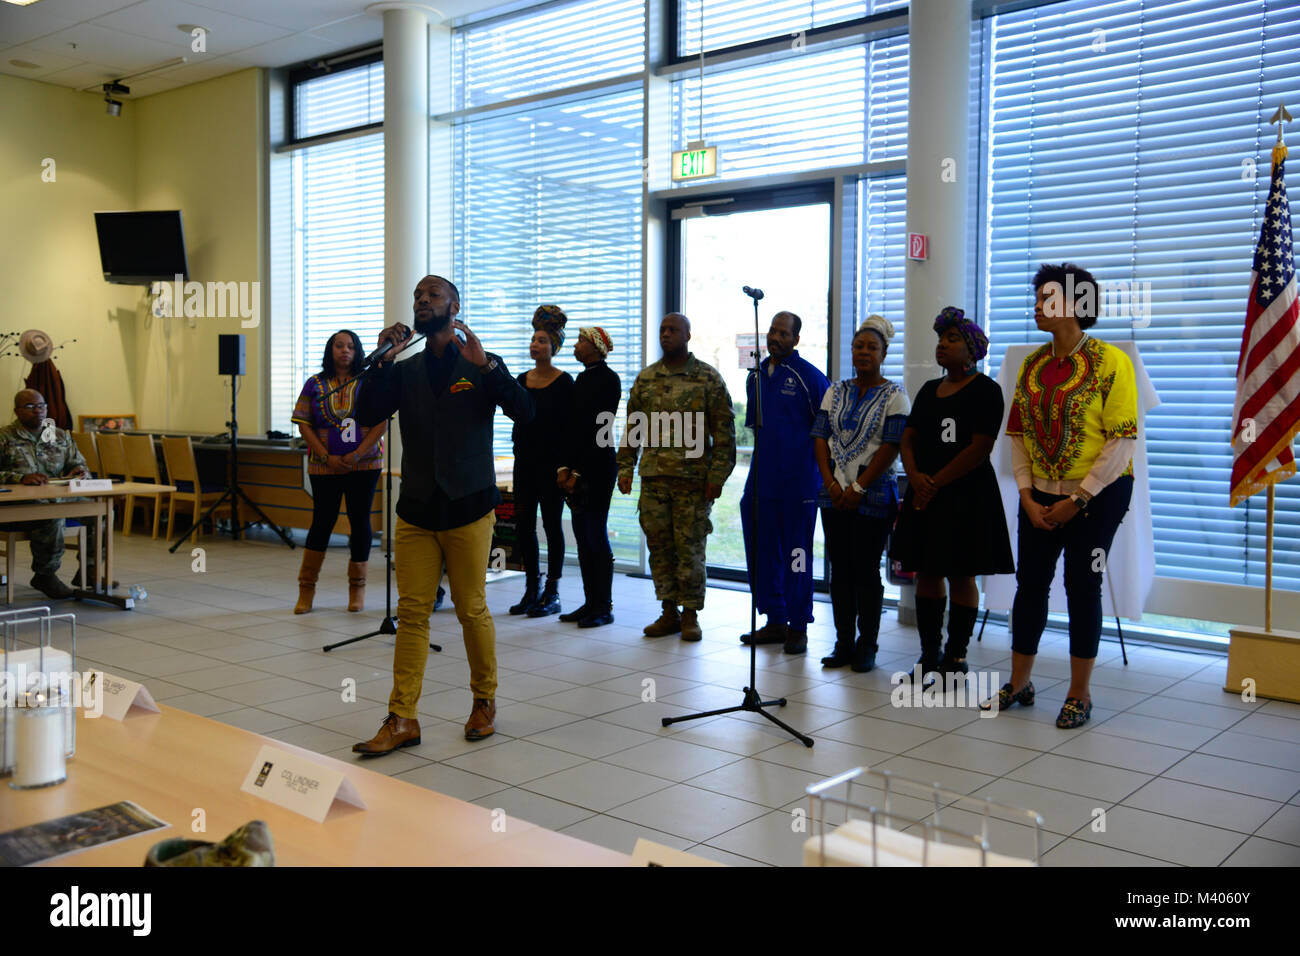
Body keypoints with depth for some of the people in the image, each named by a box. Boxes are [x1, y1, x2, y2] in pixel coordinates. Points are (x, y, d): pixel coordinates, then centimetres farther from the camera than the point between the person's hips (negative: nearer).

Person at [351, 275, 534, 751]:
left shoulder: (481, 364, 2)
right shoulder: (405, 371, 12)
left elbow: (524, 411, -13)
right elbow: (367, 415, -3)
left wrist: (483, 364, -23)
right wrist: (382, 360, -11)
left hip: (467, 508, -3)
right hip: (416, 510, 3)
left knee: (472, 609, 3)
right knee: (412, 613, 1)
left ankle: (484, 701, 22)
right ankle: (401, 719, 3)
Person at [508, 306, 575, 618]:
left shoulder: (563, 382, -6)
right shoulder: (522, 380, 11)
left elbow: (569, 426, -9)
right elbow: (516, 415, 14)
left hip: (551, 461, -6)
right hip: (525, 460, 6)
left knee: (552, 523, 0)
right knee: (523, 523, 6)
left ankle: (552, 594, 8)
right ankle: (531, 590, 17)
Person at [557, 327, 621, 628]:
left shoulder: (608, 379, -8)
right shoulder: (582, 378, 15)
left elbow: (597, 428, -13)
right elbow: (572, 425, 12)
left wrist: (577, 470, -13)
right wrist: (565, 467, 3)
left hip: (598, 465, -8)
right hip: (579, 467, 8)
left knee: (596, 535, -6)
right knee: (582, 535, 9)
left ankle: (603, 607, 1)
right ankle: (590, 603, 15)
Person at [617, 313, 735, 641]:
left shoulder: (708, 378, 0)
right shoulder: (645, 379, 11)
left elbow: (724, 429, -3)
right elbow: (633, 428, 14)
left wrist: (717, 474, -9)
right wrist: (625, 468, 7)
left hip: (693, 478, -4)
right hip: (653, 477, 4)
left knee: (690, 547, 0)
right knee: (659, 546, 6)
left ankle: (690, 614, 11)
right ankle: (669, 612, 17)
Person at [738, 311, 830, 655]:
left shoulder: (809, 377, -7)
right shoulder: (756, 376, 12)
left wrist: (822, 472, -6)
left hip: (798, 481, -6)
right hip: (761, 480, 6)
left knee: (796, 555, 1)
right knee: (762, 552, 10)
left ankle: (798, 627, 12)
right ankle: (775, 622, 23)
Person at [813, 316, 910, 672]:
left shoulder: (894, 395, -2)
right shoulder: (835, 392, 12)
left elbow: (890, 447, -10)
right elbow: (820, 438, 7)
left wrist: (858, 488, -13)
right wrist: (831, 483, -5)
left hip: (874, 496, -4)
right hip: (835, 494, 4)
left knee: (867, 571, 0)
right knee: (840, 570, 7)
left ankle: (867, 646, 9)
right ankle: (843, 643, 15)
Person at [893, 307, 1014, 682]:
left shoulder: (986, 390, -5)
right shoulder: (928, 390, 16)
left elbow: (980, 448, -13)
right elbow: (908, 440, 12)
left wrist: (936, 482, -14)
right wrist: (915, 476, -8)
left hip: (966, 495, -7)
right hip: (925, 495, 7)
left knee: (960, 576, -2)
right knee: (926, 573, 7)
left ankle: (956, 658, 6)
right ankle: (929, 655, 15)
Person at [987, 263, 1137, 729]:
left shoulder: (1110, 362, -10)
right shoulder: (1031, 364, 6)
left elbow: (1122, 440, -13)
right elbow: (1018, 435, 8)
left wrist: (1077, 500, -15)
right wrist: (1028, 496, -2)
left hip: (1096, 497, -5)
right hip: (1040, 497, 5)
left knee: (1082, 588, 2)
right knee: (1029, 584, 9)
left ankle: (1079, 695, 14)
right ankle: (1019, 684, 22)